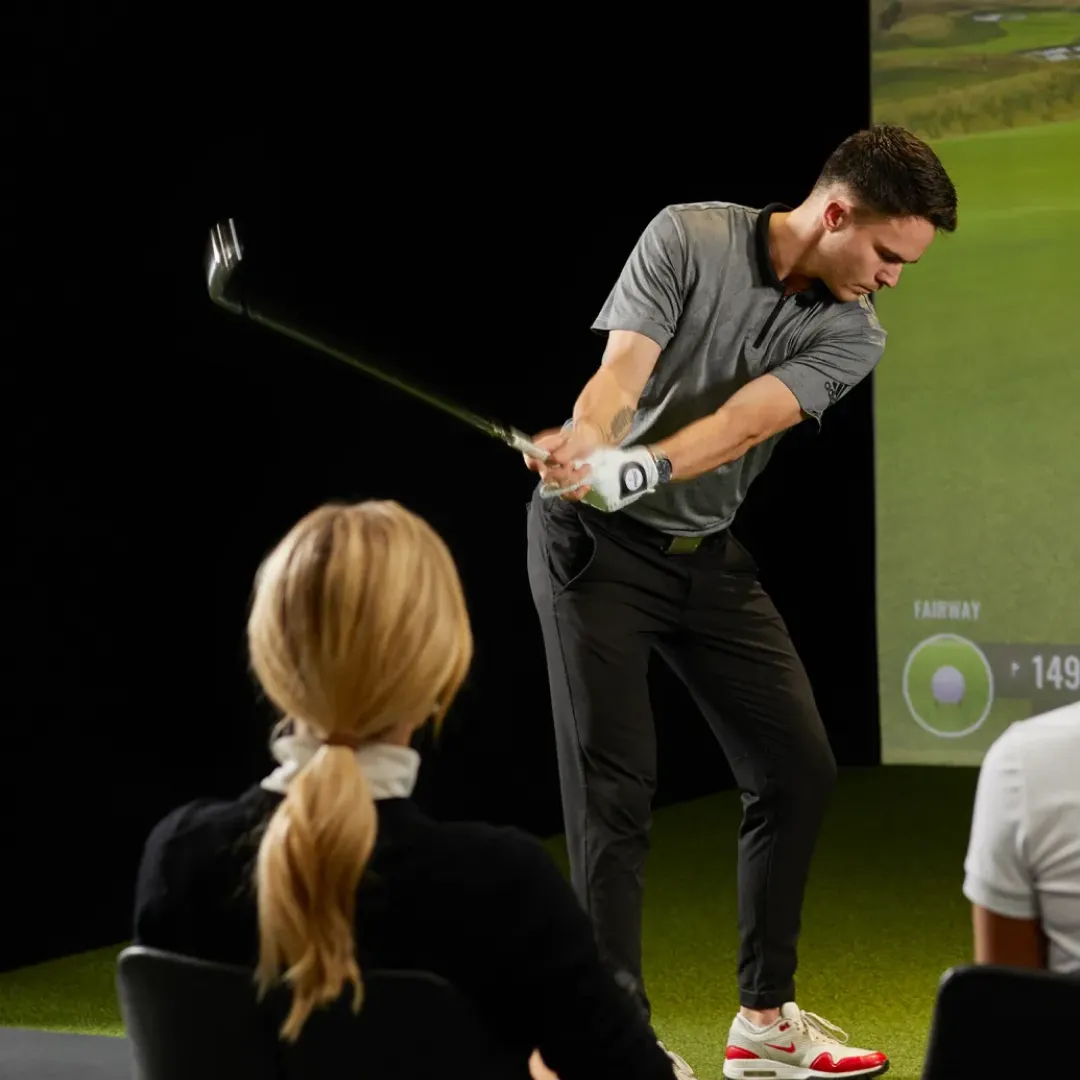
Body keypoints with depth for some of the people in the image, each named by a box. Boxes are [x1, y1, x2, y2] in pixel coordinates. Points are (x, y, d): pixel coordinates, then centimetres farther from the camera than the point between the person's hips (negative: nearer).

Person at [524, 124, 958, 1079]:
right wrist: (586, 440, -46)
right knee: (614, 789, -10)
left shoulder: (851, 336, -5)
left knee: (797, 770, 3)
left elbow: (741, 423, -21)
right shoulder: (689, 238, -12)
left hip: (710, 556, 5)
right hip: (597, 543, -5)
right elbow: (623, 370, -23)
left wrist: (635, 473, -39)